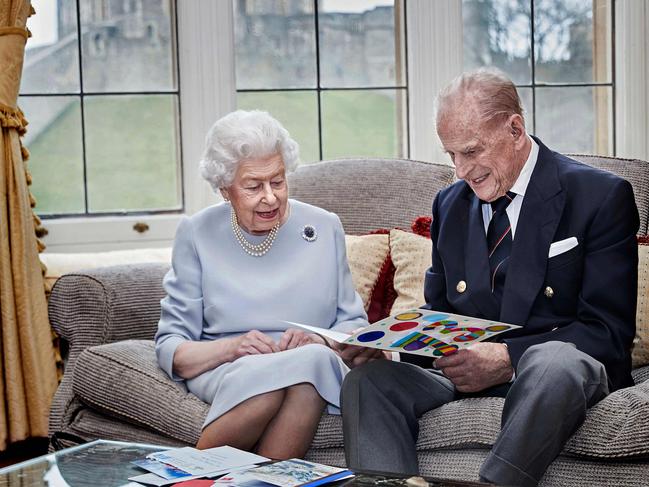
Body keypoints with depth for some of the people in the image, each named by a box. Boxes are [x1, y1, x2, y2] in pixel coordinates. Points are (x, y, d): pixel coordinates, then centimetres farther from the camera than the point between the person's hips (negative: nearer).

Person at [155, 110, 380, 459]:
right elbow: (171, 348, 2)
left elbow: (354, 325, 11)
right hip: (225, 372, -1)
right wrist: (231, 347, -17)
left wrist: (318, 342, -12)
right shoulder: (196, 234, 6)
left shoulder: (325, 227, 10)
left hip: (316, 368, 2)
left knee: (315, 358, -35)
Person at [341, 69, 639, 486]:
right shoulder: (450, 203, 15)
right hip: (465, 366, 5)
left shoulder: (602, 197, -3)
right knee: (369, 378, -23)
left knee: (553, 363, -40)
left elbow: (609, 331, -8)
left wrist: (508, 358, -22)